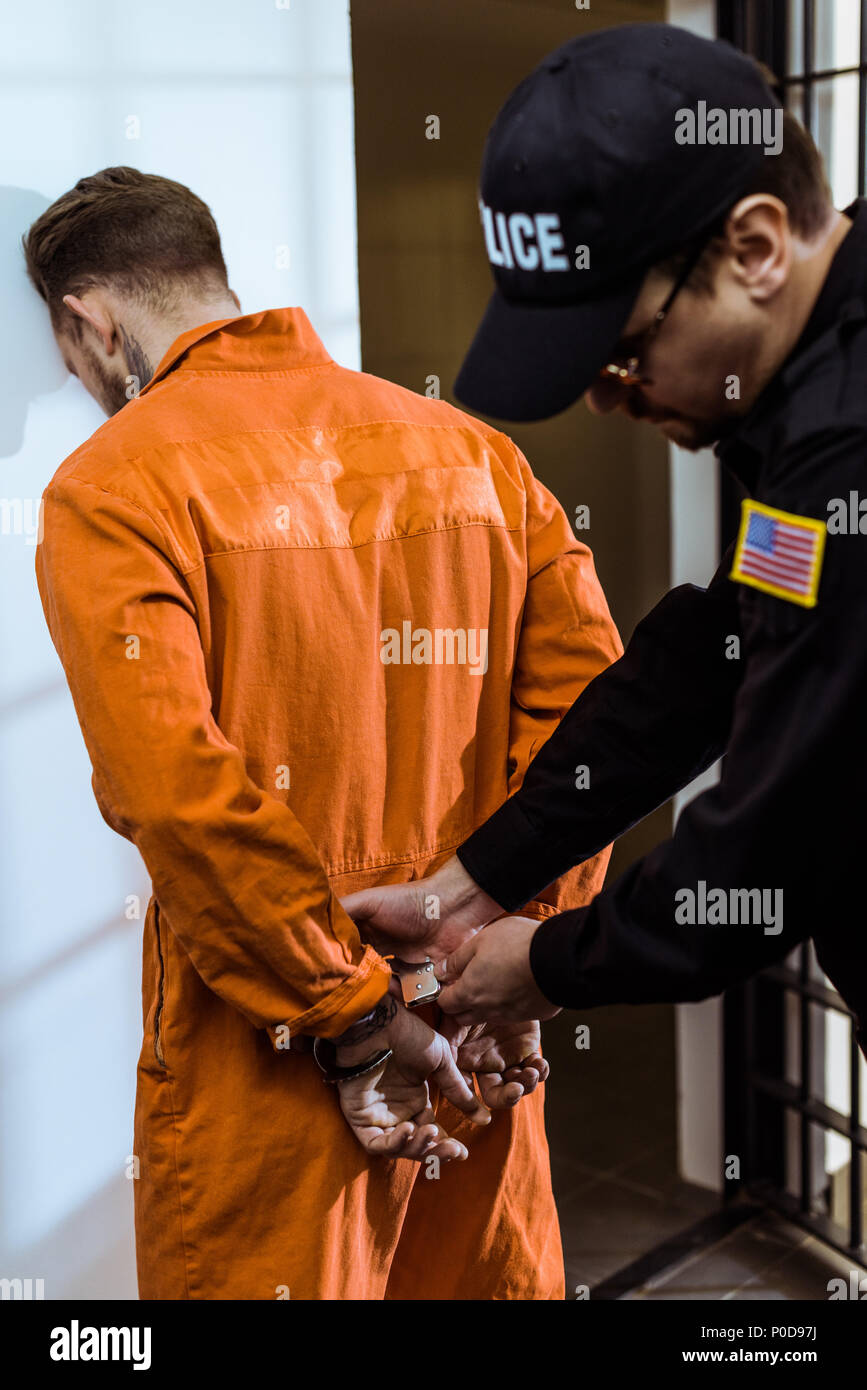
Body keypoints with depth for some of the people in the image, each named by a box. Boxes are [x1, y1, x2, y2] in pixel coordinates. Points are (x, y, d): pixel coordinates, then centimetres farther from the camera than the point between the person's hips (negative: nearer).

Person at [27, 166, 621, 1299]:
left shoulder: (110, 488, -11)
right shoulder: (471, 449, 5)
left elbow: (175, 788, -21)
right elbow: (588, 695, -1)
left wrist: (349, 1014, -14)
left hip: (272, 1077, -5)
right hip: (481, 1045, 5)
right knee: (490, 1276, 22)